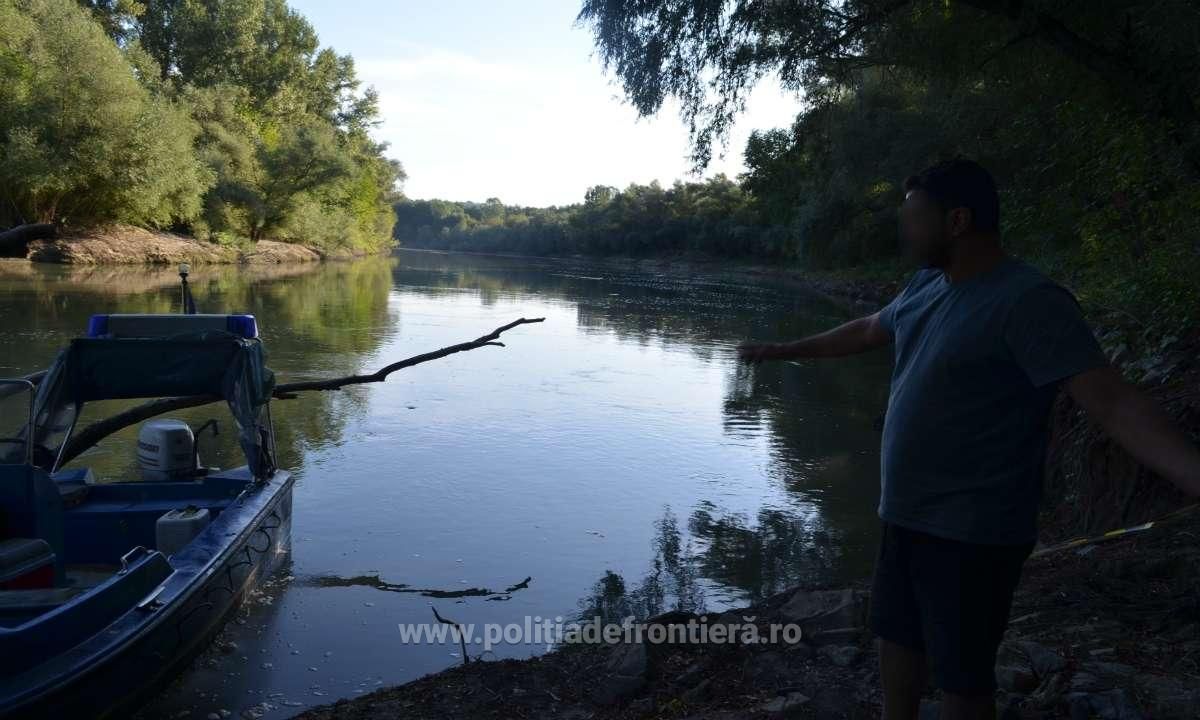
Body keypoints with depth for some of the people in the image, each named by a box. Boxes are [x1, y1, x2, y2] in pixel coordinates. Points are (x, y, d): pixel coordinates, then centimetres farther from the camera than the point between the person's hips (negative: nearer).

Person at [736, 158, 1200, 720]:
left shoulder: (1028, 301, -20)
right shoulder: (927, 285, 6)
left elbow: (1113, 402, -27)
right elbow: (865, 332, 22)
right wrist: (782, 351, 31)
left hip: (971, 531, -8)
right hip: (907, 515, 8)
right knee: (897, 637, 23)